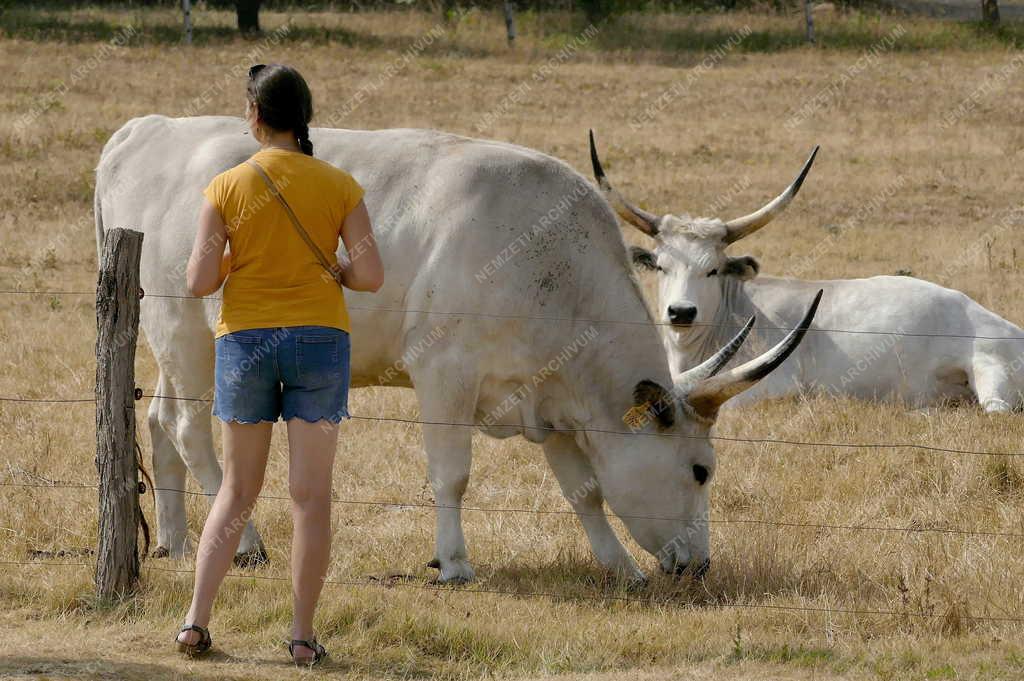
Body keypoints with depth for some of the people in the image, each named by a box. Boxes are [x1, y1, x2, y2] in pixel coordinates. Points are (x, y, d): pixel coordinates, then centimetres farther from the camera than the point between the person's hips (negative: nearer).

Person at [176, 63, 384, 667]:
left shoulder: (227, 188, -3)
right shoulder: (339, 186, -2)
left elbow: (200, 282, -7)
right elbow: (372, 276, -8)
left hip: (244, 342, 1)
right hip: (320, 341, -1)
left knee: (238, 491, 13)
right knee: (312, 494, 3)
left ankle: (196, 620, 6)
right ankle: (304, 636, 2)